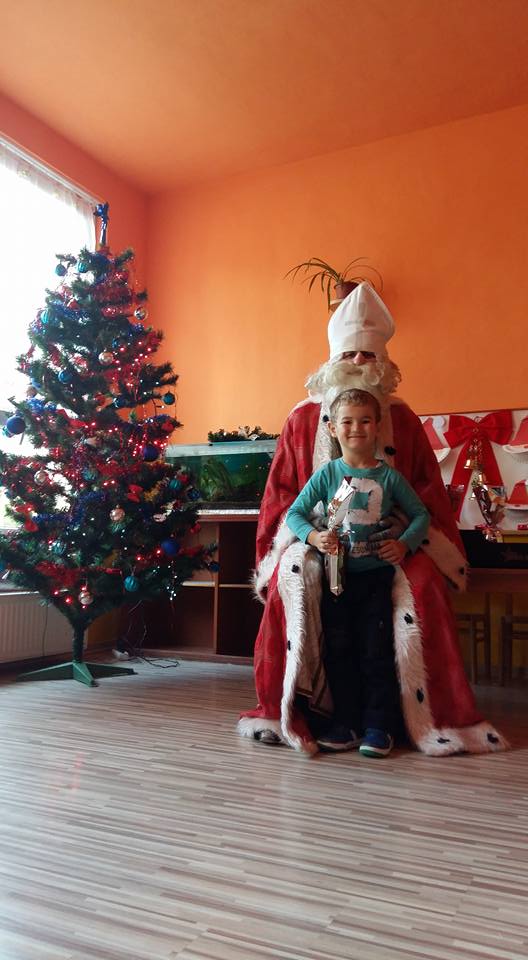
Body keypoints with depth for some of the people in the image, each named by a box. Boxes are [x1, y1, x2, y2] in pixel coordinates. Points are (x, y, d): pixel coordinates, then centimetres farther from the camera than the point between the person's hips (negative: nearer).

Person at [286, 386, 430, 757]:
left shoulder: (389, 476, -2)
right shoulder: (327, 474, -2)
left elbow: (421, 514, 5)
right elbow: (295, 513, -1)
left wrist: (405, 544, -12)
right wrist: (313, 536, -19)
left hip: (377, 575, -1)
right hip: (336, 576, 2)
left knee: (376, 653, 4)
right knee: (339, 652, 9)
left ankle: (379, 726, 17)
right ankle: (346, 724, 22)